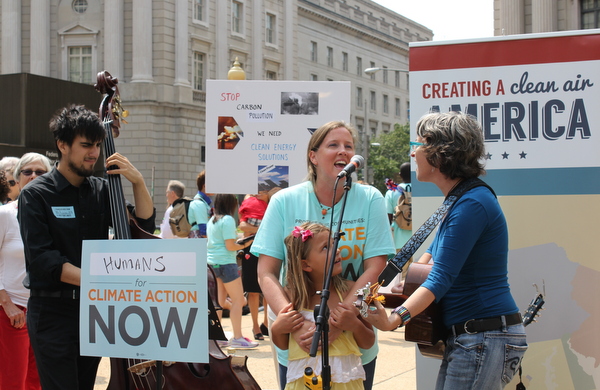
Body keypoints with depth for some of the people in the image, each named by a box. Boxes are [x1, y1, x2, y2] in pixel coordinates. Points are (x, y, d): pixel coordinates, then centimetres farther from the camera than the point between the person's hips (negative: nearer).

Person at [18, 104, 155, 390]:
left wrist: (138, 182, -9)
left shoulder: (101, 190, 6)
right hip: (53, 313, -5)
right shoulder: (35, 195, -8)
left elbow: (145, 227, 5)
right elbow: (42, 258, -17)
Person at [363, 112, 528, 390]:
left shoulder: (472, 205, -19)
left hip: (486, 338, -10)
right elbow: (433, 253, 26)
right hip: (464, 336, 10)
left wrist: (395, 319, -33)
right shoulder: (458, 200, 14)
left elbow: (442, 276, -25)